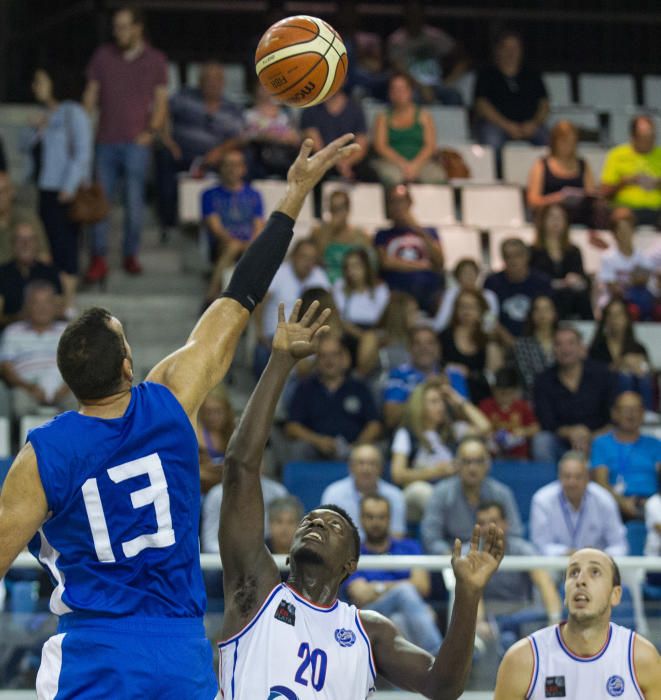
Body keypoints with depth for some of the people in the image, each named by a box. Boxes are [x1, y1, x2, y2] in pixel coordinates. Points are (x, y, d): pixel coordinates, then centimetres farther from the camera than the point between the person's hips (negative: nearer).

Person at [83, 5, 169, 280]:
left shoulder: (155, 61, 7)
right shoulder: (103, 56, 10)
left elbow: (161, 102, 8)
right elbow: (90, 97, 12)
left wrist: (152, 131, -7)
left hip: (136, 142, -1)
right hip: (106, 141, 2)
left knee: (134, 201, -2)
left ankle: (131, 255, 9)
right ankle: (99, 259, -4)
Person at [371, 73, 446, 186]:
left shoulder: (424, 116, 18)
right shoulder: (383, 117, 17)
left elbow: (430, 145, 6)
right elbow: (380, 146, 3)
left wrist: (415, 165, -13)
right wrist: (403, 164, -13)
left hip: (420, 163, 1)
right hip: (390, 162, -1)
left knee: (437, 176, -34)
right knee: (392, 176, -39)